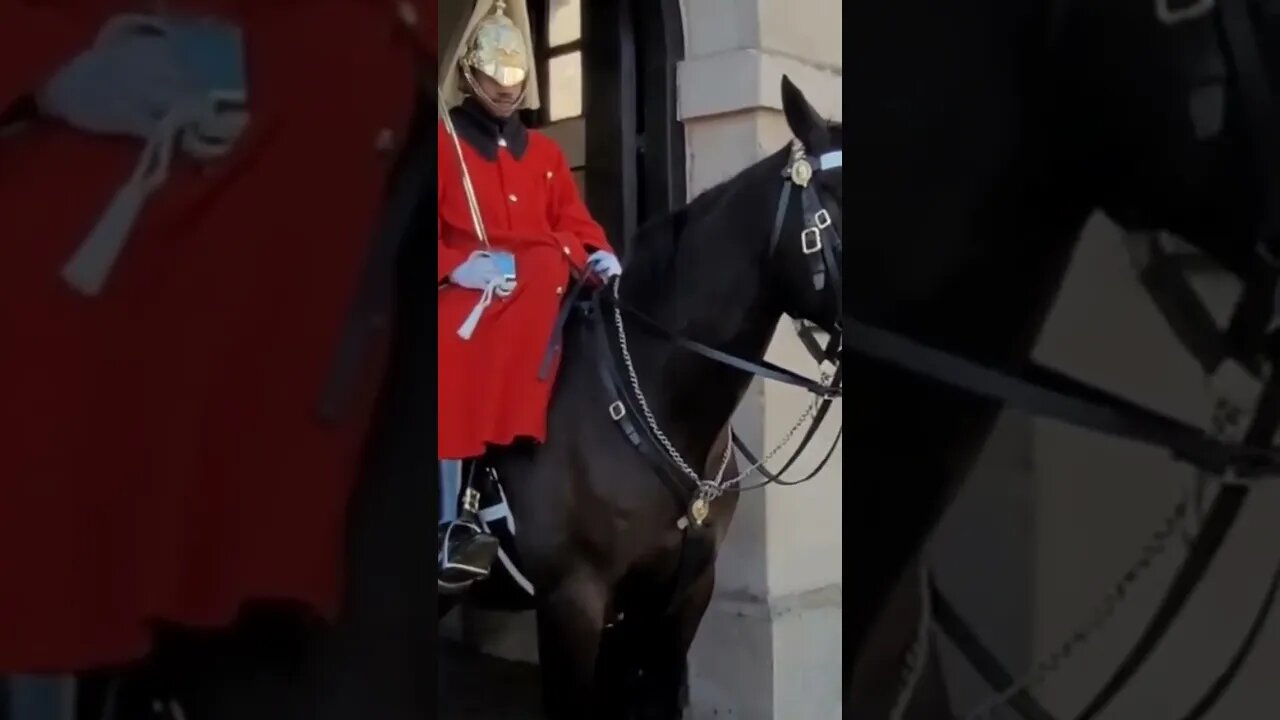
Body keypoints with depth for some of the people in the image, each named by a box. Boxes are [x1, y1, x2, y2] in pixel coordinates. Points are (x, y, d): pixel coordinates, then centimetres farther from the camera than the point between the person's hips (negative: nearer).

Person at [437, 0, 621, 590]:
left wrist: (595, 255, -6)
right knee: (456, 386, -28)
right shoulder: (444, 142, 8)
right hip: (467, 289, -4)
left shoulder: (543, 152, 23)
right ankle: (455, 522, -24)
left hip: (535, 291, 5)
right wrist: (455, 265, -20)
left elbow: (571, 219, 16)